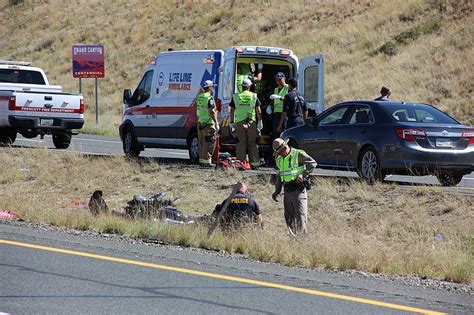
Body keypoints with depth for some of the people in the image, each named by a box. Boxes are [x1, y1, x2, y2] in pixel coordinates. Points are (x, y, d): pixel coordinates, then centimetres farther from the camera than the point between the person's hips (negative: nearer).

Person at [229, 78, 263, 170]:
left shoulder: (235, 96, 4)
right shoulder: (254, 96, 2)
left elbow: (232, 110, 4)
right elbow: (258, 111, 0)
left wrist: (231, 122, 9)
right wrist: (260, 122, 6)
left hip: (239, 123, 0)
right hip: (251, 123, 0)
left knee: (241, 144, 3)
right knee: (252, 144, 7)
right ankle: (254, 163, 6)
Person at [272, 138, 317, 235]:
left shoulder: (298, 154, -7)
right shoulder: (279, 159, 16)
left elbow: (313, 163, -15)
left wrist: (303, 175, -22)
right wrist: (277, 191, 20)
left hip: (298, 190, -7)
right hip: (287, 191, 7)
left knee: (301, 216, -10)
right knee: (289, 218, 7)